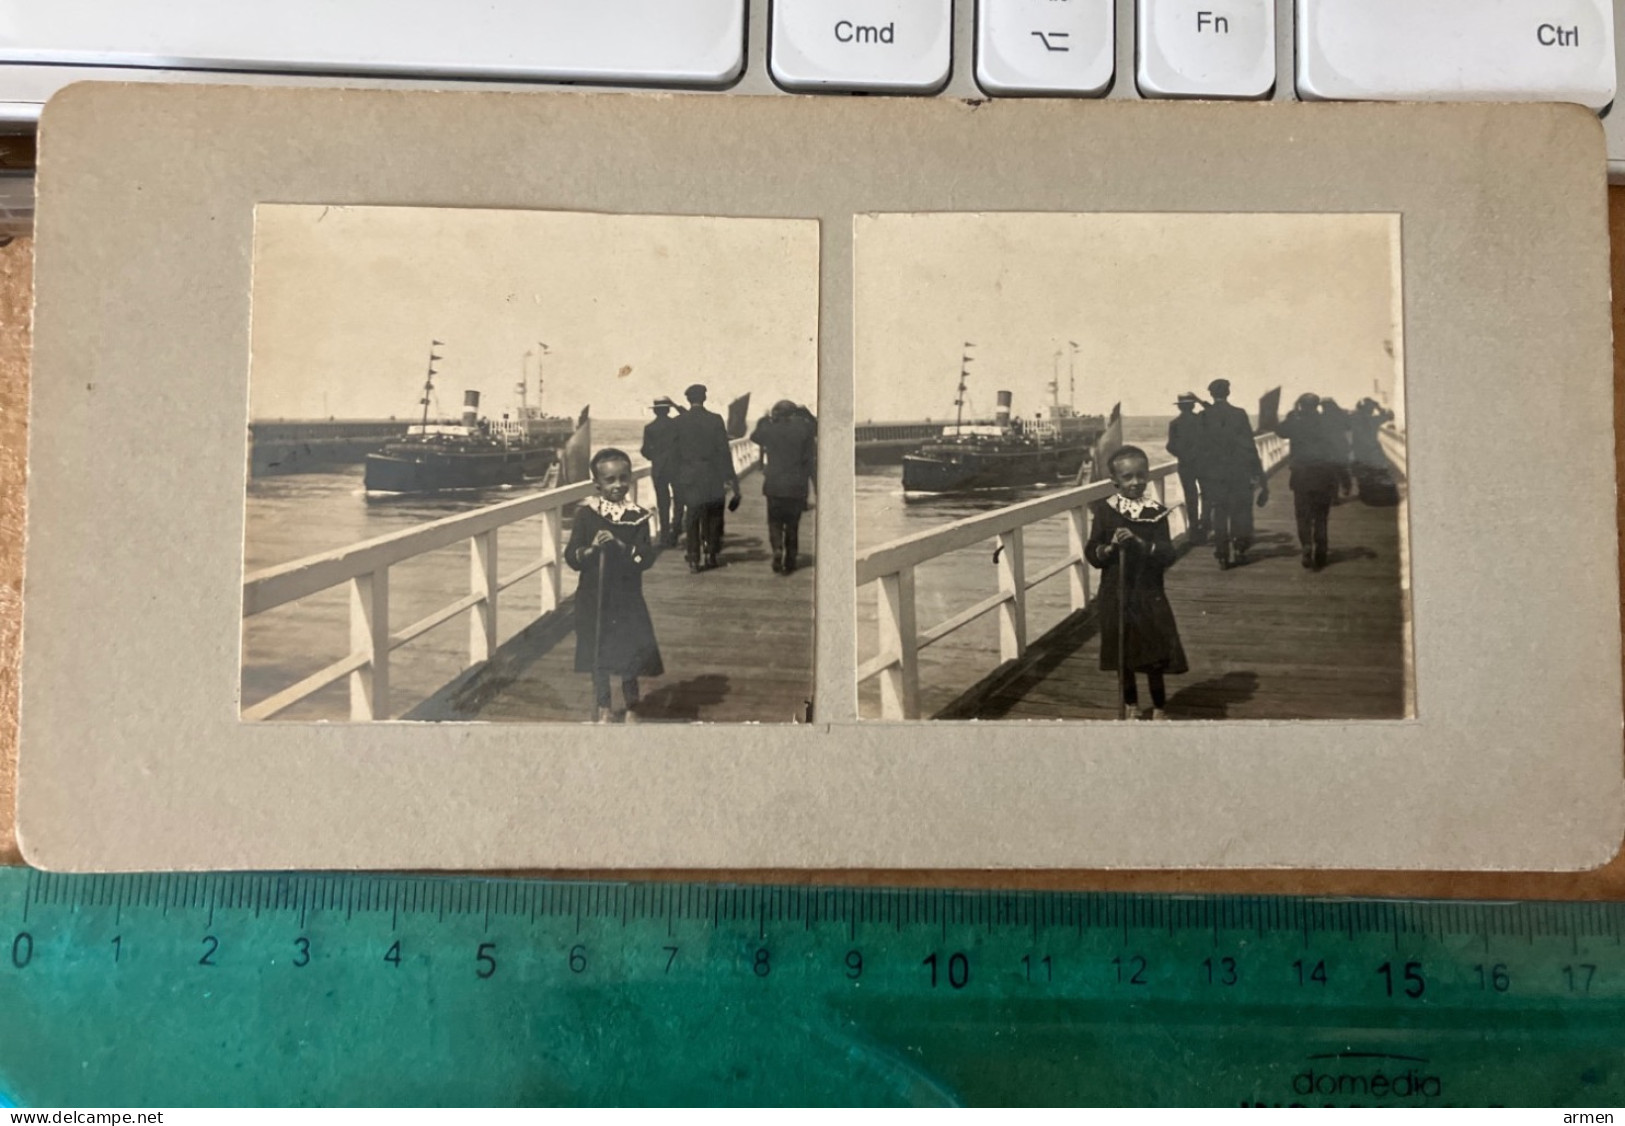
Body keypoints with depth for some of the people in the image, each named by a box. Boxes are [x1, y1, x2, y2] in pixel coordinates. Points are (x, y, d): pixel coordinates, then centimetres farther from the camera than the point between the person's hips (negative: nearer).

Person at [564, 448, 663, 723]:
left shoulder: (638, 517, -3)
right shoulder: (585, 515, -5)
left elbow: (647, 558, -11)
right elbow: (571, 557, -6)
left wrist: (621, 546, -25)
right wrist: (591, 549, -25)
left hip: (628, 598, 0)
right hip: (594, 599, 0)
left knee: (631, 651, 4)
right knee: (598, 653, 9)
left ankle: (631, 707, 24)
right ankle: (603, 708, 26)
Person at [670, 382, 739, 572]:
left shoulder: (679, 421, -3)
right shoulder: (715, 420, -7)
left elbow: (675, 451, 1)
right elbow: (723, 451, -6)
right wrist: (730, 477, -2)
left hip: (688, 477, 1)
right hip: (712, 477, -1)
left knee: (690, 520, 7)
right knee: (713, 518, 13)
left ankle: (693, 558, 4)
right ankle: (710, 556, 14)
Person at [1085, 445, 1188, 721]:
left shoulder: (1156, 512, -5)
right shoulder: (1105, 511, -4)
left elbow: (1168, 555, -11)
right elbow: (1091, 553, -1)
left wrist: (1140, 542, -25)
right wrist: (1110, 547, -20)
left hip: (1149, 594, -1)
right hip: (1116, 594, 1)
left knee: (1155, 655, 3)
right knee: (1122, 655, 13)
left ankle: (1159, 708, 21)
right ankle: (1131, 706, 31)